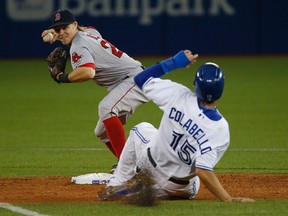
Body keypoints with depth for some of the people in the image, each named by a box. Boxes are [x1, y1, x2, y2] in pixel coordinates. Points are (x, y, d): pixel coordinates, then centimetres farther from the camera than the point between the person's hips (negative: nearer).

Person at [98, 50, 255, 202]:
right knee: (189, 191, 38)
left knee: (140, 129, 34)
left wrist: (174, 62, -4)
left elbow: (141, 79, -9)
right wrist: (229, 200, -36)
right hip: (179, 185, -2)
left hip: (151, 165, 2)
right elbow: (203, 171, -37)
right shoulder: (221, 129, -29)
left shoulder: (179, 95, -24)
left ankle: (117, 184, 25)